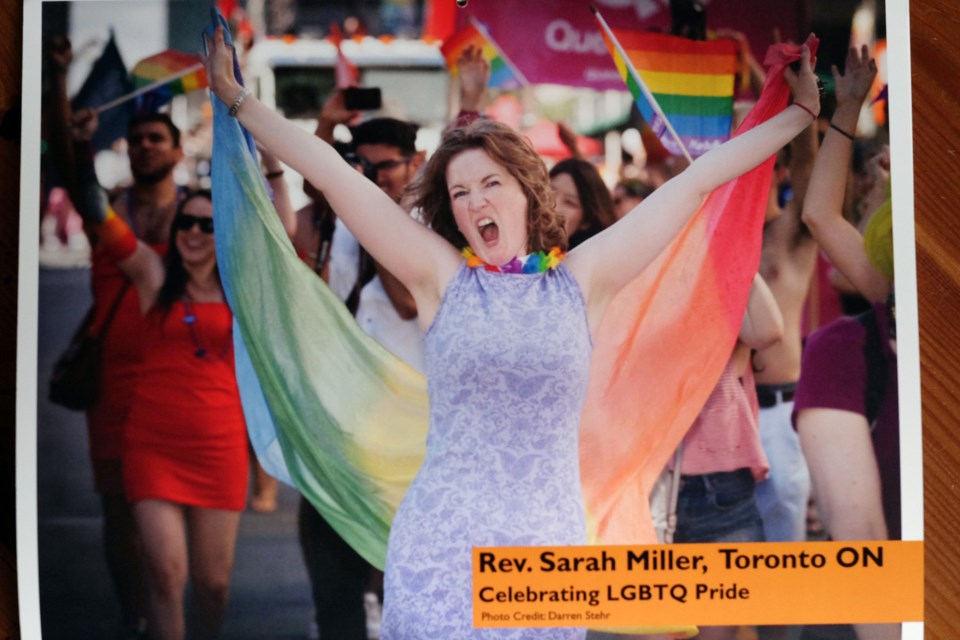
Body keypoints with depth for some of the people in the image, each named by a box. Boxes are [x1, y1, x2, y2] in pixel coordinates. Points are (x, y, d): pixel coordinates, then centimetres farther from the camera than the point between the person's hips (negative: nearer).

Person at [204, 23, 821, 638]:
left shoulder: (582, 280, 7)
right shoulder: (442, 277, 5)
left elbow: (695, 182, 9)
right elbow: (333, 174, 3)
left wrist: (801, 113, 14)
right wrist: (237, 97, 3)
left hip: (550, 545, 1)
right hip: (438, 551, -1)